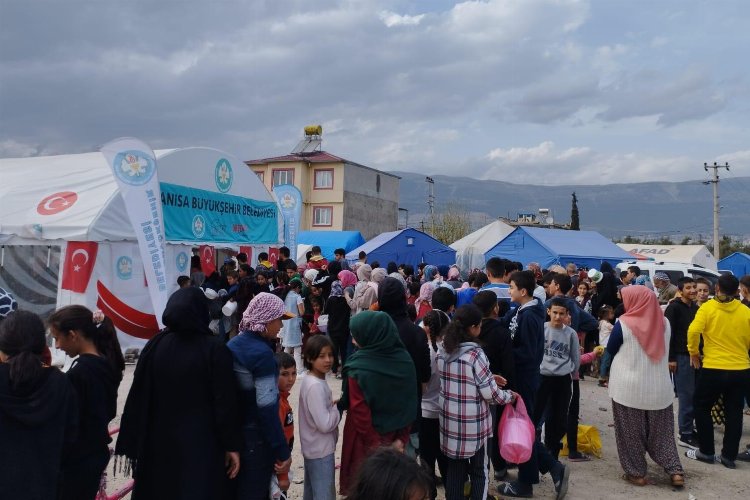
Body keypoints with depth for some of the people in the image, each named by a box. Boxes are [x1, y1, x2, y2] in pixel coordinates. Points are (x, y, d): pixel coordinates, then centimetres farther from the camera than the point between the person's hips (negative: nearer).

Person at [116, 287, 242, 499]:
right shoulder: (214, 349, -13)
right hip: (201, 443, -3)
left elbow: (137, 399, 0)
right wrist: (232, 446, -6)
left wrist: (132, 443, 9)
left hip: (159, 443, 4)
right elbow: (225, 403, -13)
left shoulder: (154, 346, -3)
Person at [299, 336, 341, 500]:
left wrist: (332, 405, 1)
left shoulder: (311, 381, 4)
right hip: (321, 451, -10)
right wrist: (339, 407, -12)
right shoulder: (316, 386, -25)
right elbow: (325, 424, -27)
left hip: (313, 449, 10)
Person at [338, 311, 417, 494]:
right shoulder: (405, 359, -8)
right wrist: (402, 437, 2)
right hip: (394, 434, 5)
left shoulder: (358, 368, -23)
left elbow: (360, 411, -19)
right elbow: (410, 404, -3)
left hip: (367, 437, -5)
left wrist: (374, 444, -9)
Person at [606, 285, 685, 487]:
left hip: (628, 387, -4)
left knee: (631, 432, 9)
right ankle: (675, 471, 14)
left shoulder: (623, 324, -13)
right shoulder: (664, 322, -1)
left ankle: (636, 472, 15)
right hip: (659, 387, 4)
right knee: (661, 432, 17)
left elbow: (610, 351, -1)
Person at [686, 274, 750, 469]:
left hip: (713, 368, -3)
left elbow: (693, 331, -19)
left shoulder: (708, 307, -7)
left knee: (702, 408, 14)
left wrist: (693, 352, -3)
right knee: (734, 413, 13)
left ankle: (706, 452, 18)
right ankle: (729, 456, 18)